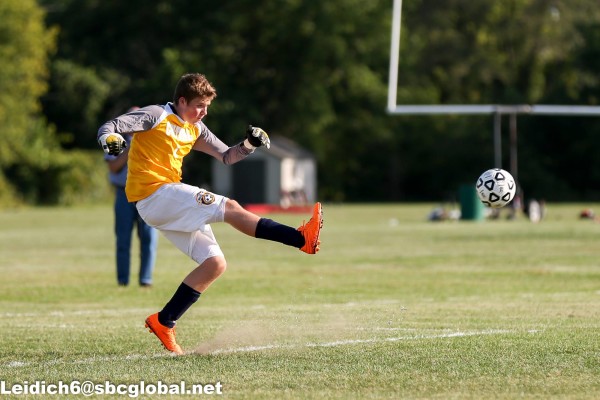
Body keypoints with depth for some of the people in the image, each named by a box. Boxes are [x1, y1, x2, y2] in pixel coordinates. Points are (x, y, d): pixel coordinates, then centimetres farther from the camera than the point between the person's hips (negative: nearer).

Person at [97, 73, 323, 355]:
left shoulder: (195, 129, 19)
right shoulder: (156, 116, -4)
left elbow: (226, 156, 25)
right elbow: (108, 128, -9)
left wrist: (249, 144, 5)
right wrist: (110, 139, -33)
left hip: (173, 208, 9)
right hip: (154, 196, -9)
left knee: (215, 263, 0)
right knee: (229, 207, -20)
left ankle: (164, 322, 2)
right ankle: (302, 239, -26)